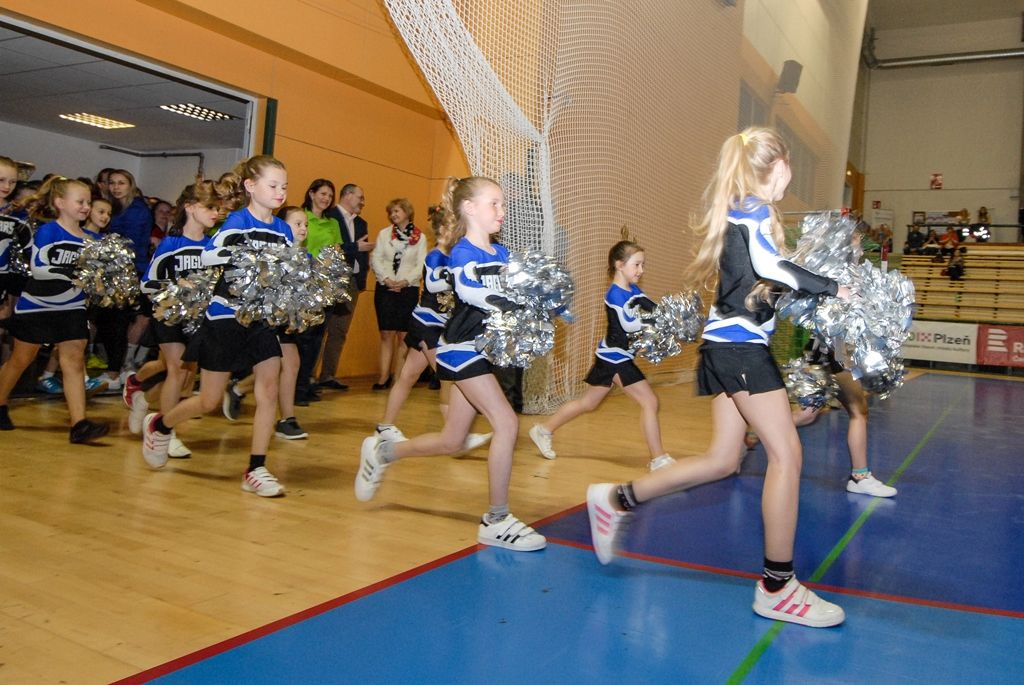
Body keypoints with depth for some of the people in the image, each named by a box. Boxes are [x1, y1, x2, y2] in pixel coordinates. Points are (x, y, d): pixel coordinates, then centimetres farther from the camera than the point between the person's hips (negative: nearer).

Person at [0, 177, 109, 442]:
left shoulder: (91, 239, 1)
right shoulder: (47, 231, -13)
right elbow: (37, 268, -22)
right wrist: (70, 273, -33)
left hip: (72, 308, 4)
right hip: (36, 306, -3)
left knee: (74, 361, -5)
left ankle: (79, 425, -9)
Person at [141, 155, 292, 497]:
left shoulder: (283, 230, 5)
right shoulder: (236, 223, -10)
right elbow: (207, 260, -19)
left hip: (264, 318, 5)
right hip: (226, 318, -4)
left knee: (268, 392, -5)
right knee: (209, 401, 7)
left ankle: (256, 470, 4)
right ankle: (158, 425, 36)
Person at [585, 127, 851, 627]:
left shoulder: (737, 212, 20)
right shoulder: (755, 211, -9)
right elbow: (769, 266, -25)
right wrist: (833, 288, -16)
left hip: (729, 346, 10)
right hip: (740, 346, -10)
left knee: (722, 461, 12)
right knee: (786, 454, -6)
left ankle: (616, 500, 19)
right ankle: (777, 587, 0)